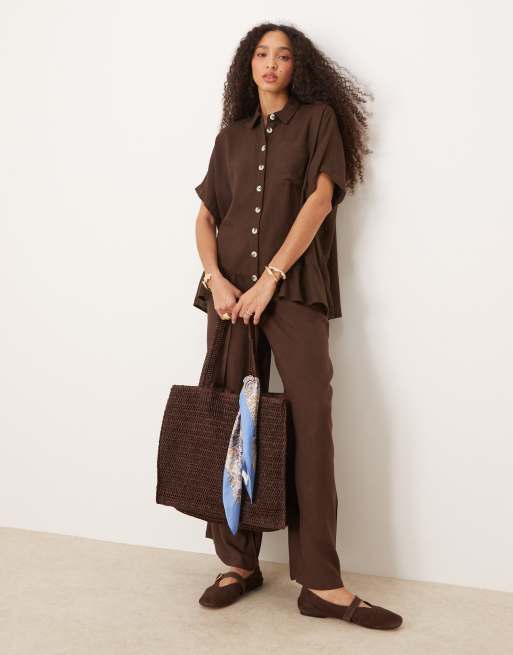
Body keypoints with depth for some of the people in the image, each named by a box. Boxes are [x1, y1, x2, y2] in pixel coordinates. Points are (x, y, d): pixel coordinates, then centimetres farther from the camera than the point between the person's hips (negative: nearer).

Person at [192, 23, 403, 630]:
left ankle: (320, 583, -9)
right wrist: (216, 278, -6)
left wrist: (270, 278, -12)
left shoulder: (318, 118, 9)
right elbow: (206, 216, 14)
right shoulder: (232, 135, 19)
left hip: (294, 288, -3)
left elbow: (319, 199, -4)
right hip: (232, 289, 4)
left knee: (310, 418, -12)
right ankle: (239, 563, 11)